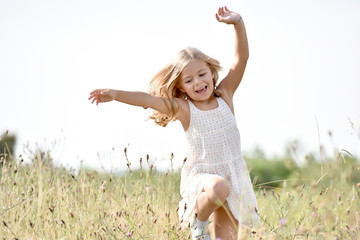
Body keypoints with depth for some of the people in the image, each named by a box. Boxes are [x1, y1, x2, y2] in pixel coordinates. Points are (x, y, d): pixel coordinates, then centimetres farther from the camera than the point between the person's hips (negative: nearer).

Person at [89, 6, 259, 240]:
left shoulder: (225, 95, -1)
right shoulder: (182, 108, -7)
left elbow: (242, 58, -8)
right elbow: (148, 99, -20)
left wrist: (238, 24, -20)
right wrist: (116, 94, -35)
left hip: (233, 176, 3)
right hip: (201, 175, -3)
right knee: (218, 187, -37)